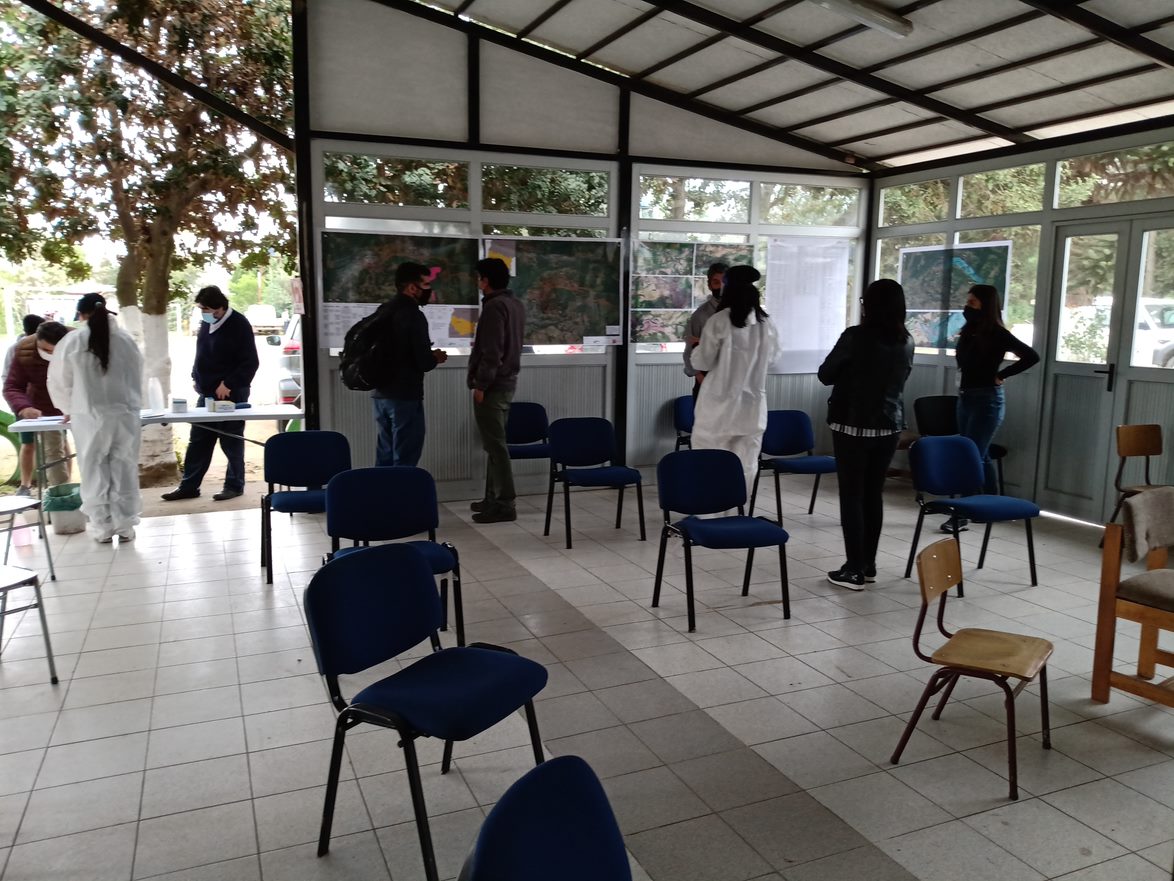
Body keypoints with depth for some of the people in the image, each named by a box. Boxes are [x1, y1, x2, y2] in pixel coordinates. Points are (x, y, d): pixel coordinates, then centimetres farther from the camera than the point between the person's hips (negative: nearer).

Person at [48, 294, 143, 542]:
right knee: (124, 469, 7)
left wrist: (69, 409, 24)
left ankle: (102, 527, 14)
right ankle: (125, 526, 11)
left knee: (94, 471, 9)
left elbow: (60, 381, 7)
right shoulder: (125, 339, -1)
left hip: (89, 416, -1)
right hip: (125, 414, 1)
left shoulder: (71, 341, -3)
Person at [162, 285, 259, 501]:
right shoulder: (206, 324, 10)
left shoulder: (239, 325, -13)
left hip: (231, 395, -7)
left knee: (231, 443, 1)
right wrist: (195, 377, 10)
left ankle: (234, 486, 13)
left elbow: (251, 362, -16)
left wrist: (229, 384, -19)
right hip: (207, 393, 8)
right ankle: (189, 486, 17)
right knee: (197, 442, 10)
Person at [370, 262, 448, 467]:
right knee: (404, 461, -2)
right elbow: (424, 363, -18)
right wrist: (435, 357, 3)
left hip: (381, 394, 8)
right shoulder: (413, 315, -15)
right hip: (405, 396, -8)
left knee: (384, 458, 12)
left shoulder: (384, 311, 12)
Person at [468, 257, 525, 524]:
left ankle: (505, 504, -5)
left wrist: (481, 384, -17)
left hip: (493, 384, -10)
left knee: (495, 444, -7)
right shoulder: (515, 304, 14)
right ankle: (494, 497, 20)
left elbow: (492, 351, -21)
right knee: (495, 442, 14)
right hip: (507, 381, 10)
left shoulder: (494, 306, -16)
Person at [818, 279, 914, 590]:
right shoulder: (906, 342, 3)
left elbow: (825, 375, -4)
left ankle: (854, 570, 2)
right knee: (874, 494, 13)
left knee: (852, 495, 1)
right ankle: (868, 565, 20)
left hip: (853, 426, -5)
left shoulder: (856, 336, -14)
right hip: (889, 426, 5)